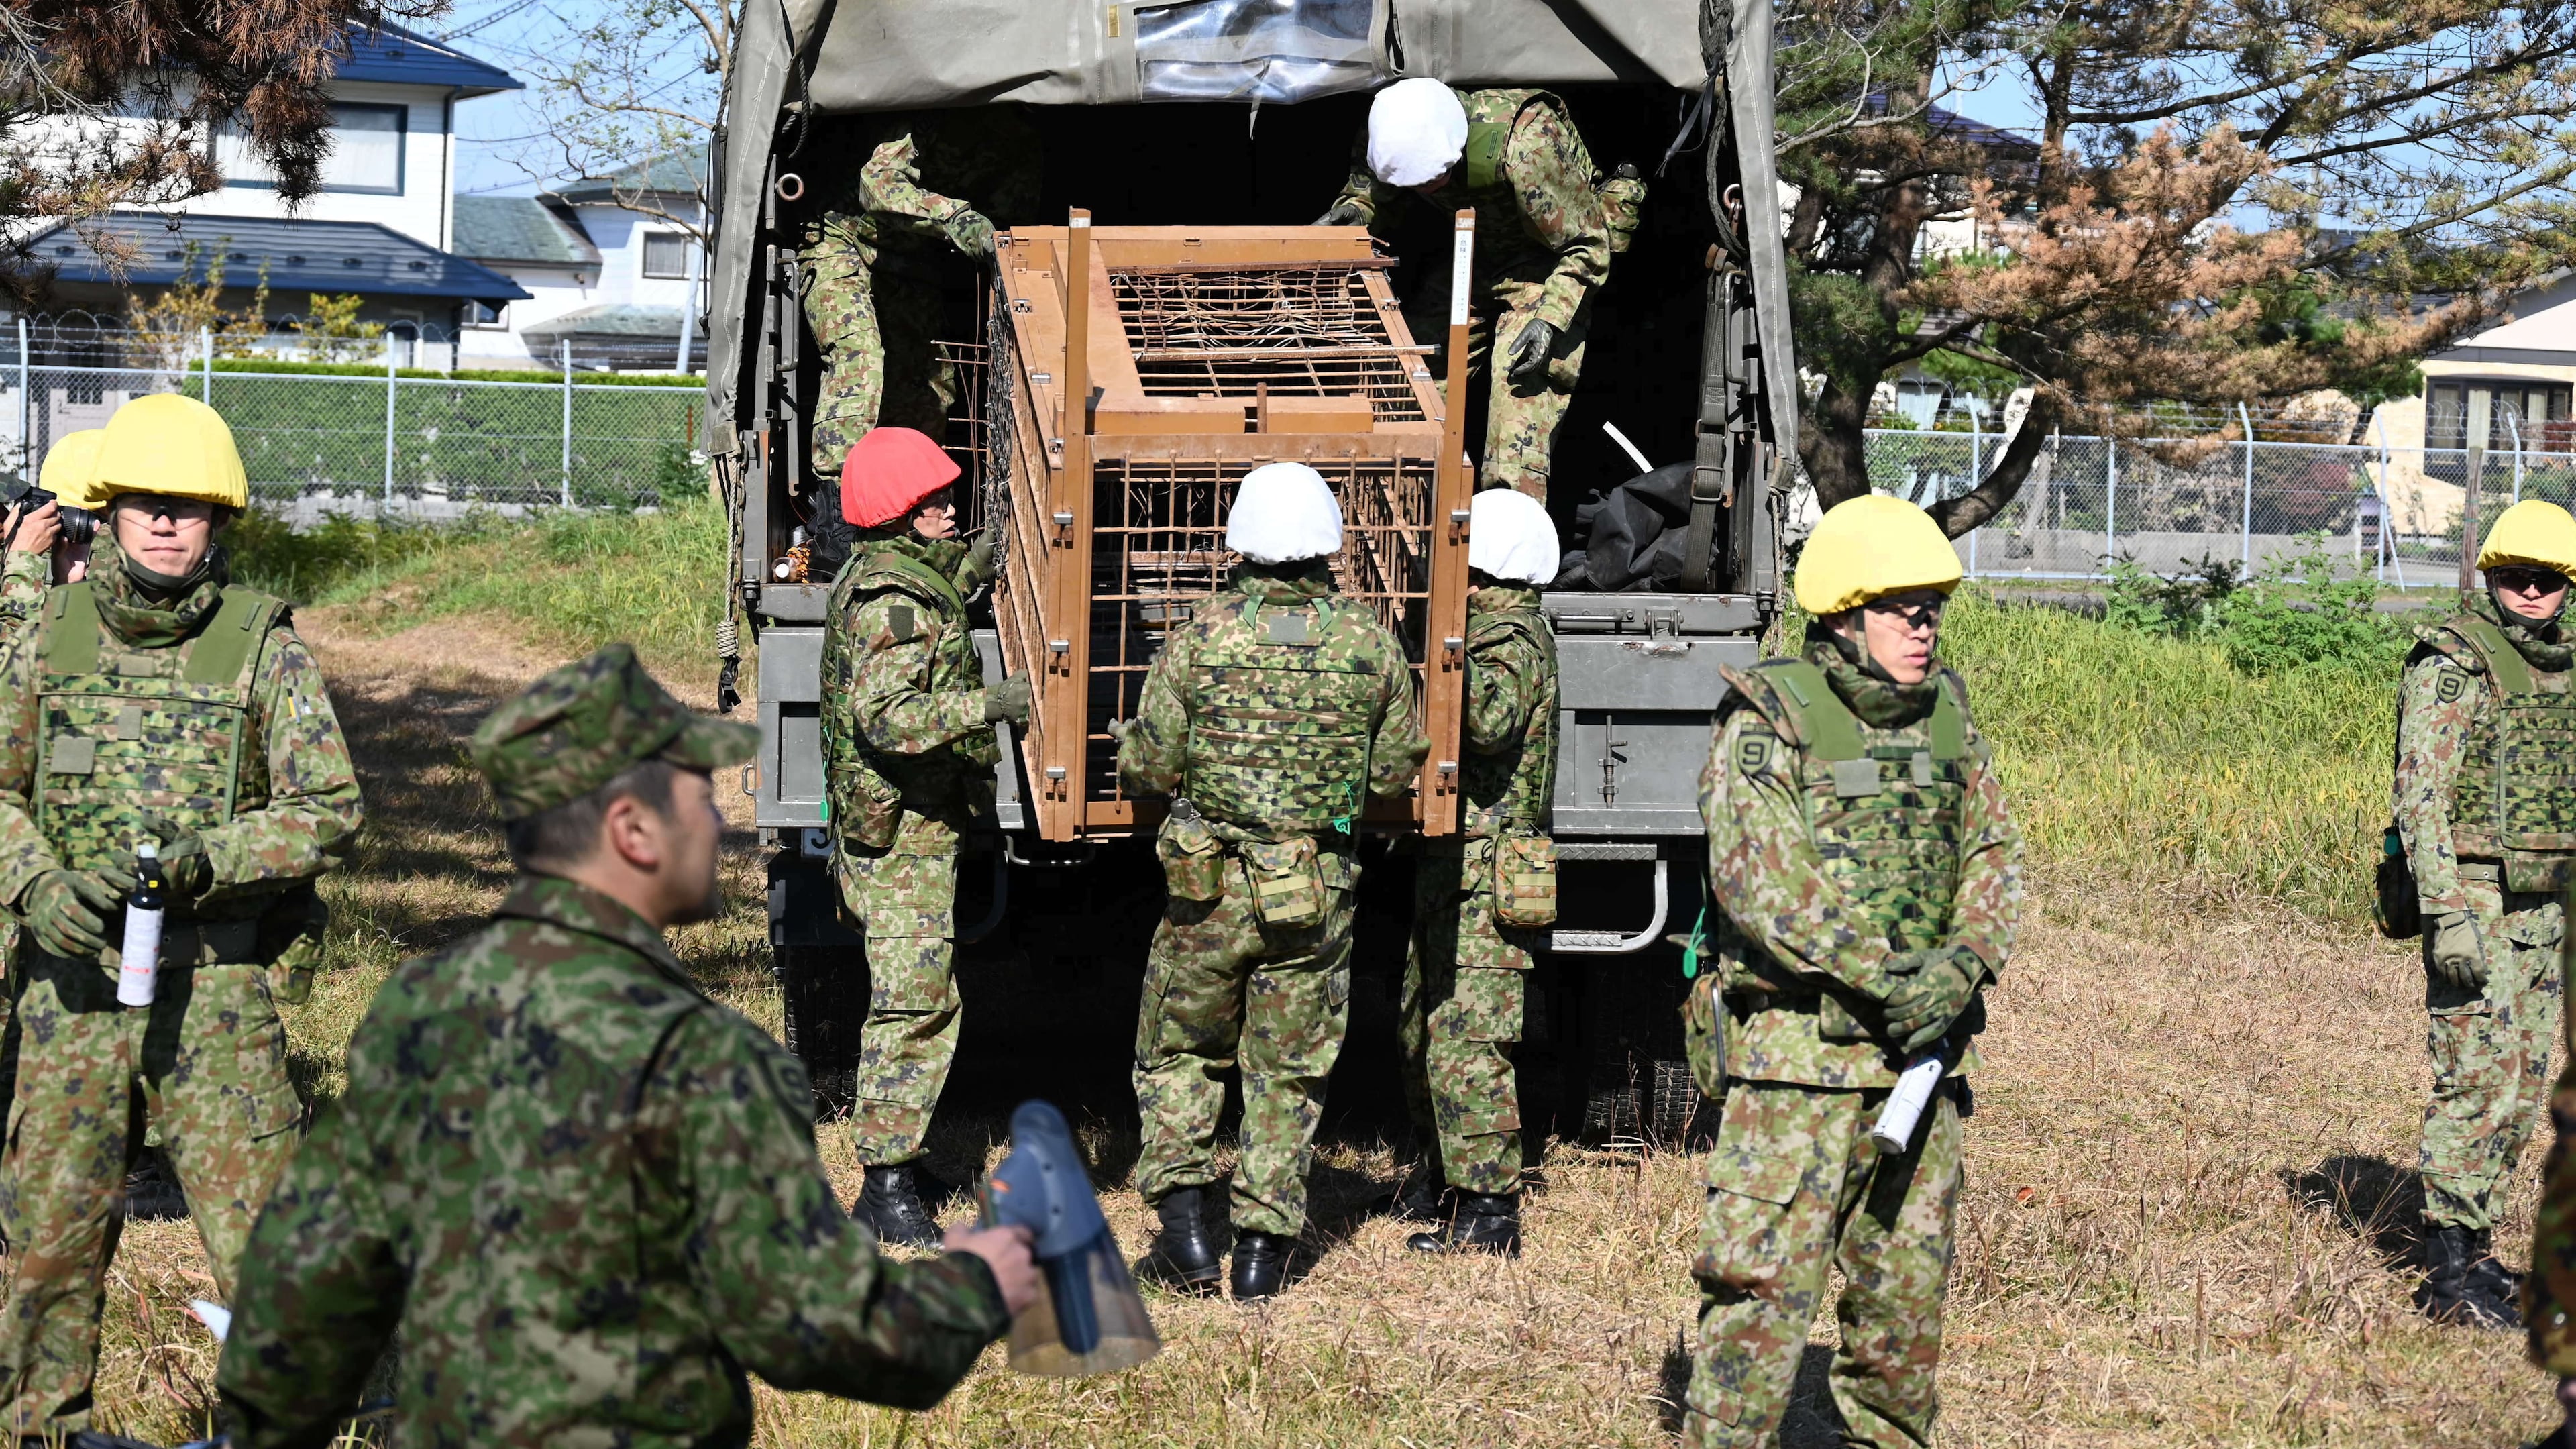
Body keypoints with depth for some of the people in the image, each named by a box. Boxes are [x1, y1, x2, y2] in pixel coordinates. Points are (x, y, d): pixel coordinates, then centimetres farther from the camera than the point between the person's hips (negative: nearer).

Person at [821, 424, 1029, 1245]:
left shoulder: (876, 575, 12)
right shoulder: (898, 598, -20)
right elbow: (887, 714, -31)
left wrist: (969, 573, 32)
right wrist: (989, 705, -39)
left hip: (885, 828, 11)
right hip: (904, 832, -11)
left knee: (914, 998, 18)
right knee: (916, 1002, -11)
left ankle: (895, 1164, 27)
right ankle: (889, 1188, -10)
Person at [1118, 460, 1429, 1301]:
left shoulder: (1202, 636, -9)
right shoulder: (1371, 644, -4)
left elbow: (1150, 767, -6)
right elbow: (1398, 768, 5)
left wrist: (1128, 745, 17)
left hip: (1208, 885, -1)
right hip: (1318, 895, 1)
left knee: (1180, 1053, 17)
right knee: (1290, 1072, 13)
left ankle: (1184, 1221, 8)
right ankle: (1264, 1244, 13)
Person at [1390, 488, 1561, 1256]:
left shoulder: (1511, 638, -15)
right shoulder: (1504, 631, 17)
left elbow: (1493, 720, -34)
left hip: (1486, 878, -11)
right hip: (1456, 871, 11)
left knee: (1465, 1042, -10)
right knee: (1421, 1028, 20)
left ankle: (1487, 1211, -7)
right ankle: (1443, 1177, 34)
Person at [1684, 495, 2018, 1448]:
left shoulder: (1946, 716, 11)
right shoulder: (1768, 722, -9)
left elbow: (1993, 853, 12)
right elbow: (1760, 881, -18)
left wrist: (1964, 961, -8)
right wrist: (1889, 978, -20)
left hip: (1919, 1048, 6)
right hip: (1794, 1052, -6)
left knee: (1907, 1281, 14)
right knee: (1764, 1281, -9)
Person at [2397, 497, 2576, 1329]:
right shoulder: (2452, 666, -11)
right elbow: (2421, 796, -17)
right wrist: (2448, 915, -24)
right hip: (2477, 904, -8)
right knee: (2476, 1081, -10)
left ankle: (2474, 1251, 20)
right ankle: (2449, 1275, -6)